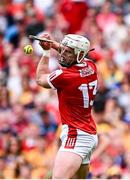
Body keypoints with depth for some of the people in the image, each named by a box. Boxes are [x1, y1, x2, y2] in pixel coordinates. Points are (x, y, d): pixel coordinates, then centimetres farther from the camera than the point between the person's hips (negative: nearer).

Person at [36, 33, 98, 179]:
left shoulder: (64, 76, -17)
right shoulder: (91, 67, 4)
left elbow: (40, 79, 5)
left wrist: (46, 51, 14)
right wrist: (54, 45, 20)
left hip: (77, 135, -10)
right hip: (91, 134, 10)